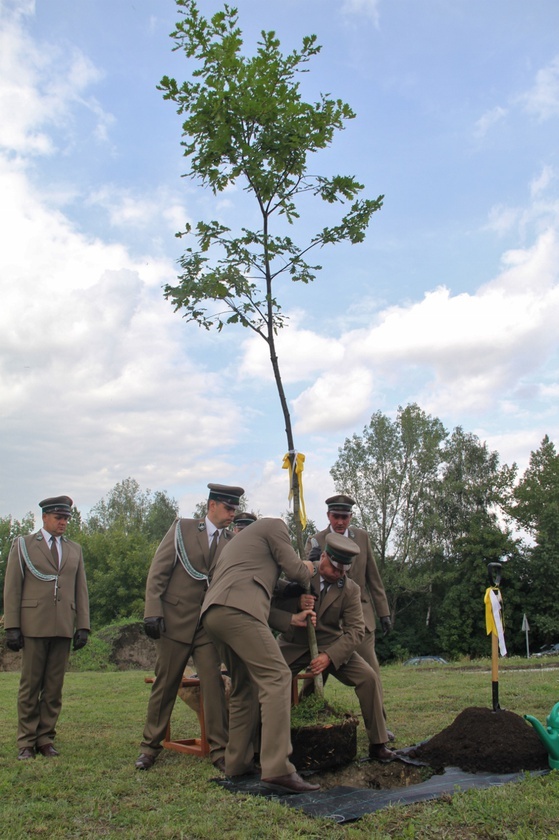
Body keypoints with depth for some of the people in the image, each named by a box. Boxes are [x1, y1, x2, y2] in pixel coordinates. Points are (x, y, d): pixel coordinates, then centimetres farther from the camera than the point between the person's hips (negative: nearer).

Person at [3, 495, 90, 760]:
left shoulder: (75, 550, 14)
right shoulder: (23, 545, 5)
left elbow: (81, 590, 12)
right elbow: (11, 588, 1)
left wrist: (82, 626, 4)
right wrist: (11, 626, -6)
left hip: (63, 628, 3)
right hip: (33, 626, -3)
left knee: (54, 688, 5)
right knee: (30, 686, 4)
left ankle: (45, 739, 15)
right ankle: (26, 742, 13)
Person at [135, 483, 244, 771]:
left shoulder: (232, 542, 5)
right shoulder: (182, 528, -1)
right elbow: (158, 572, -4)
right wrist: (152, 612, -13)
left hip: (209, 625, 2)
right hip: (175, 620, -2)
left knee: (213, 684, -4)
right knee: (164, 685, 8)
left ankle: (219, 749, 6)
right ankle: (150, 746, 24)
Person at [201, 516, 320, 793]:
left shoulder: (237, 541, 38)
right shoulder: (274, 524, 15)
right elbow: (294, 570, 8)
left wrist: (292, 618, 29)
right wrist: (307, 569, 31)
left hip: (212, 613, 9)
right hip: (237, 610, -9)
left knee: (244, 686, 18)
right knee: (276, 678, -12)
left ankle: (237, 762, 21)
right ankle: (278, 769, -19)